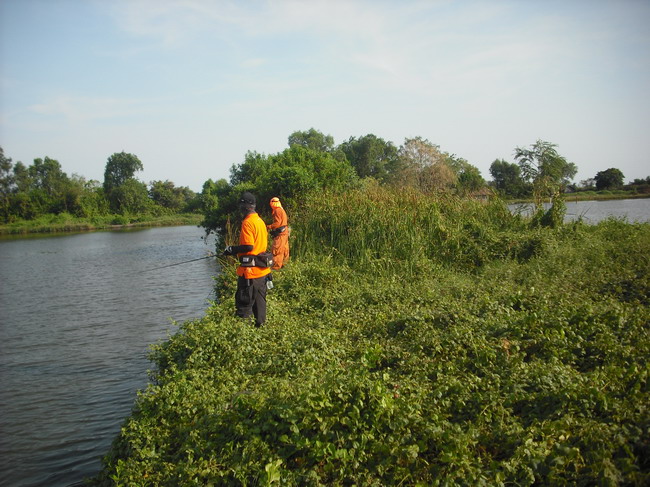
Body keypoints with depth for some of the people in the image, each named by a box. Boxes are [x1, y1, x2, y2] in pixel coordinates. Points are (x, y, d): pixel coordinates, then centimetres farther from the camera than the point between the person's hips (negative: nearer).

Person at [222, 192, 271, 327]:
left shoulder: (247, 222, -16)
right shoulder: (261, 221, 12)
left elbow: (248, 246, -22)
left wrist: (232, 249, -7)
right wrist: (236, 250, 19)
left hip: (250, 271, -9)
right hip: (262, 270, 9)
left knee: (244, 304, -2)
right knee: (259, 301, 16)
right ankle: (260, 325, 24)